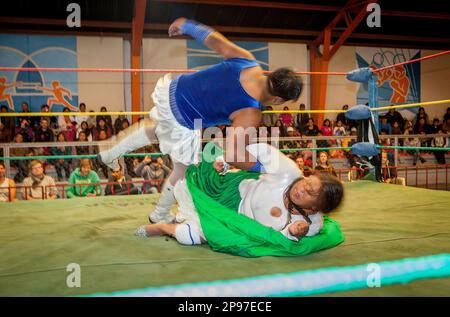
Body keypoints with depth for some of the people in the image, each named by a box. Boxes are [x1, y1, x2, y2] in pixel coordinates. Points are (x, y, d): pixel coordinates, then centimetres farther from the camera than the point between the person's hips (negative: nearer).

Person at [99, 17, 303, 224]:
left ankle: (110, 154, 51)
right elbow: (232, 155, -27)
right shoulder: (250, 114, -27)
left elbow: (213, 39, 1)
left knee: (157, 128, 39)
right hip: (183, 124, -7)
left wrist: (187, 25, 17)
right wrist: (262, 167, -14)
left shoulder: (247, 59, -11)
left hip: (171, 90, 7)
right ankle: (159, 216, 37)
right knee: (185, 170, 17)